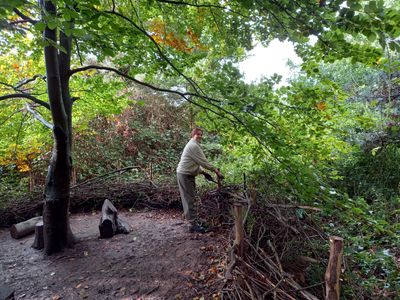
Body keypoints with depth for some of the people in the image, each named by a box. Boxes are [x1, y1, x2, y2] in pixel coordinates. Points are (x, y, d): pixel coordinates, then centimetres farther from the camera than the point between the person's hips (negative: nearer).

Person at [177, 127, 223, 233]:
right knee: (189, 199, -6)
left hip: (188, 175, 10)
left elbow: (196, 163, 21)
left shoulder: (193, 145, 18)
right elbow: (203, 161, -19)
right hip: (185, 175, -10)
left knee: (189, 198, 16)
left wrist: (203, 172, 13)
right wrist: (216, 170, -13)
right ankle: (194, 224, -2)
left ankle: (192, 219, 27)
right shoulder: (193, 145, -16)